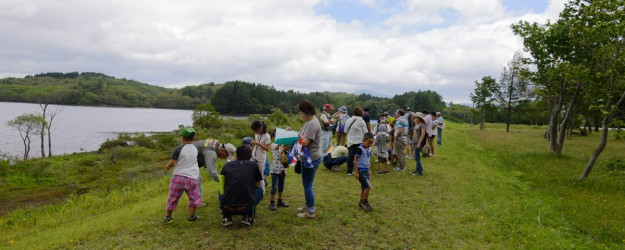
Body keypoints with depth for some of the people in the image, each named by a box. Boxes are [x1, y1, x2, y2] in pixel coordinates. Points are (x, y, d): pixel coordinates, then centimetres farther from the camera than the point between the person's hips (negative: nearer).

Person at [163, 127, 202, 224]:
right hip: (192, 178, 2)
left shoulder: (178, 149, -11)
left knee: (173, 197, 13)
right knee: (194, 197, 16)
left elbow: (172, 162, -12)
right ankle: (191, 216, 16)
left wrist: (167, 167, 6)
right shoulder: (195, 149, 3)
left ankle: (168, 217, 22)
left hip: (178, 177, -2)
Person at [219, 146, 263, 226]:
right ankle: (248, 217, 13)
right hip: (246, 207, -2)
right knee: (260, 190, 26)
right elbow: (258, 185, 20)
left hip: (227, 208, 2)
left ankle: (226, 217, 16)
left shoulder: (227, 165, 11)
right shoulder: (253, 165, 7)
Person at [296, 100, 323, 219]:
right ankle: (309, 206, 34)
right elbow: (302, 138, 12)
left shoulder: (312, 124, -22)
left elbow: (305, 142, -26)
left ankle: (310, 212, 9)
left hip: (311, 159, -10)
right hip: (309, 158, 10)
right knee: (307, 184, 20)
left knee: (308, 185, -1)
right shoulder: (309, 122, 11)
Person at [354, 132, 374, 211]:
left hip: (366, 170, 8)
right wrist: (356, 172, -16)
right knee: (368, 187, -11)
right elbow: (355, 160, -15)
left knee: (364, 187, 15)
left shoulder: (369, 149, 9)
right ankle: (365, 202, 4)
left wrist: (369, 170, 22)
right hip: (361, 171, -8)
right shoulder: (360, 149, -16)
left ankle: (361, 202, 26)